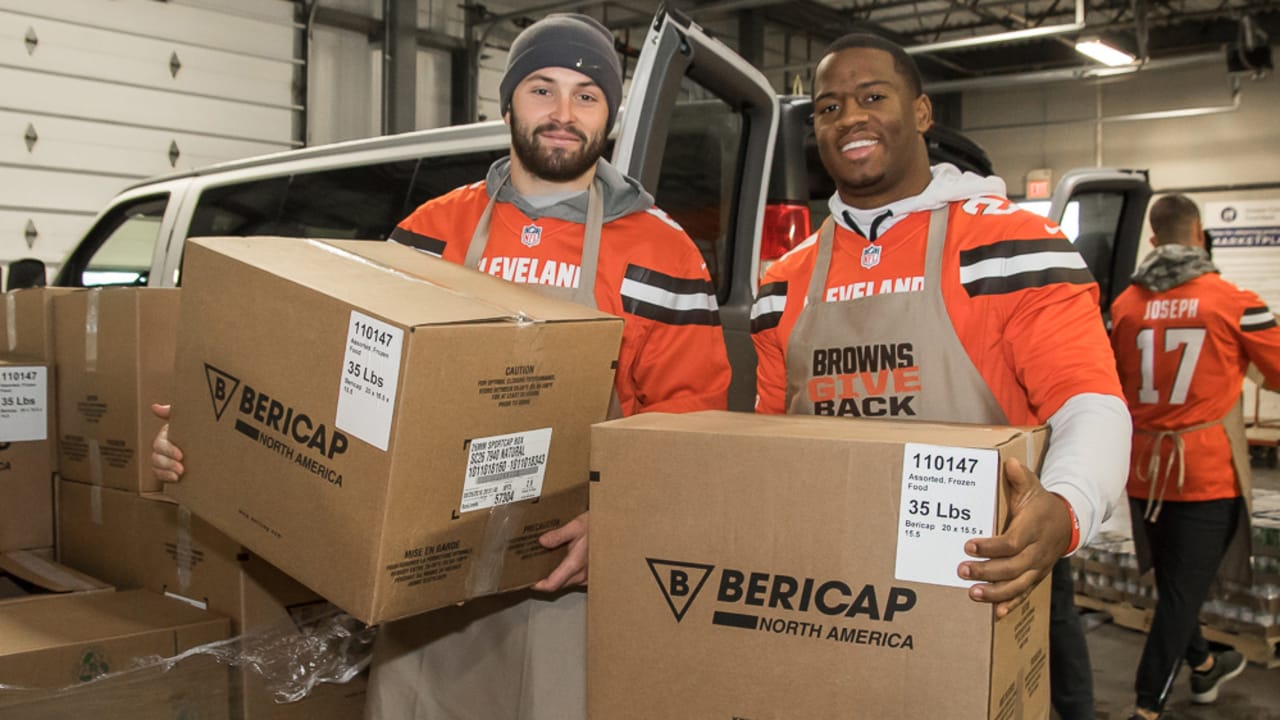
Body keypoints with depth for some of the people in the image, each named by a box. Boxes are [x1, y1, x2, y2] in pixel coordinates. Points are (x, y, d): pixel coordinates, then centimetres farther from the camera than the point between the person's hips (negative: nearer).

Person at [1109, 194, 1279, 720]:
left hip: (1145, 468, 4)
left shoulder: (1125, 304, -1)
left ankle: (1203, 667, 43)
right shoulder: (1234, 302, -10)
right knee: (1183, 590, 2)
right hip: (1208, 471, -4)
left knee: (1173, 582, 22)